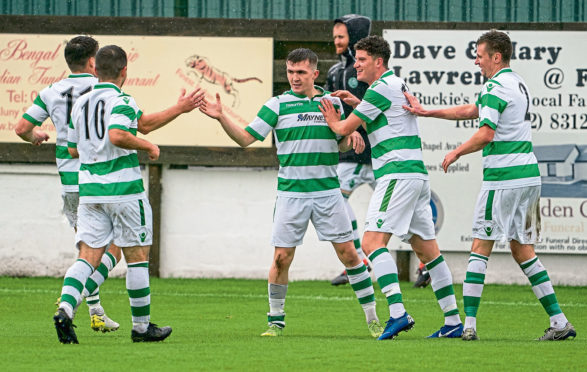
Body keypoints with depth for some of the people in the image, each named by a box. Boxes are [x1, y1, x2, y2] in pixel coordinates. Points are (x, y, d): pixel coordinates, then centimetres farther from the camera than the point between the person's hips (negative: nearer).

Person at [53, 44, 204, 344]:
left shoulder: (80, 103, 12)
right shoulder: (121, 101, -11)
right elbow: (117, 135, -29)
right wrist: (148, 146, -10)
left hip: (89, 192, 6)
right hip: (124, 190, -6)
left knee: (88, 257, 1)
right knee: (137, 257, 7)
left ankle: (65, 309, -23)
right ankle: (141, 326, 14)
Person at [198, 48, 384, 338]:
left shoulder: (332, 101, 8)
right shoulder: (278, 104, 0)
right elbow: (246, 138, -2)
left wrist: (352, 136, -3)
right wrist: (221, 118, -16)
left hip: (328, 192, 1)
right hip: (291, 192, -1)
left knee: (348, 253, -1)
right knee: (282, 257, -4)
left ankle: (372, 319, 7)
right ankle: (276, 321, 12)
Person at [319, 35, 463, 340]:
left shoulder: (381, 89, -9)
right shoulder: (398, 84, 19)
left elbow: (345, 128, -4)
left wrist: (333, 121, 17)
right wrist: (357, 103, 24)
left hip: (398, 174, -10)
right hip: (417, 174, 10)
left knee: (372, 242, -16)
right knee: (427, 249, 11)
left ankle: (398, 312, -30)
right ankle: (453, 321, 11)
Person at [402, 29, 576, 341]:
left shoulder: (495, 88, -12)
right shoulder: (519, 84, 18)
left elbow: (485, 134, -20)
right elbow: (470, 111, 25)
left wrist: (456, 152, -3)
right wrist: (426, 112, 24)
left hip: (503, 178, -8)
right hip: (528, 174, 8)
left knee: (480, 247, -1)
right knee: (521, 249, 12)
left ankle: (469, 323, -4)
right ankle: (559, 321, 7)